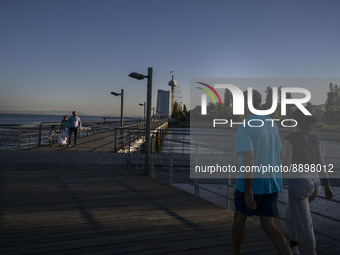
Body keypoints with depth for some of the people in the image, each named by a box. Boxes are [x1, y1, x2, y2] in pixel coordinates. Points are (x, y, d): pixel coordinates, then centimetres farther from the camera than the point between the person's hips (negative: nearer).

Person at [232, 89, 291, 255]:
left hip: (250, 184, -6)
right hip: (272, 184, 6)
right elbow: (277, 154, 15)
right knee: (268, 226, 11)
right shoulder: (272, 125, 8)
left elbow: (248, 159, -24)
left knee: (239, 217, 18)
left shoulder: (243, 127, -16)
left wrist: (248, 190, -22)